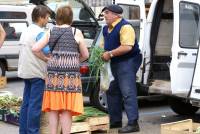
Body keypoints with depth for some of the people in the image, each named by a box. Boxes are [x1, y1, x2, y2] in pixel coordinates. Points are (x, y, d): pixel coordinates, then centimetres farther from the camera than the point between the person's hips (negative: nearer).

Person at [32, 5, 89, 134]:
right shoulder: (76, 32, 0)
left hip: (53, 73, 3)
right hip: (71, 74, -3)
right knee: (66, 110, 0)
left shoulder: (51, 32, 7)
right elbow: (85, 55, 4)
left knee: (53, 109, 9)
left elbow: (35, 48, 2)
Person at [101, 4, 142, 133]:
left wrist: (110, 54, -22)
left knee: (128, 93, -12)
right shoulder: (106, 29, 13)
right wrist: (102, 53, 2)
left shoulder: (125, 27, -18)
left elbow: (127, 47, -28)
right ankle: (115, 120, 26)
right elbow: (105, 44, 24)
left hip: (128, 62, -10)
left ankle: (133, 123, -10)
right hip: (115, 63, 10)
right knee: (113, 92, 15)